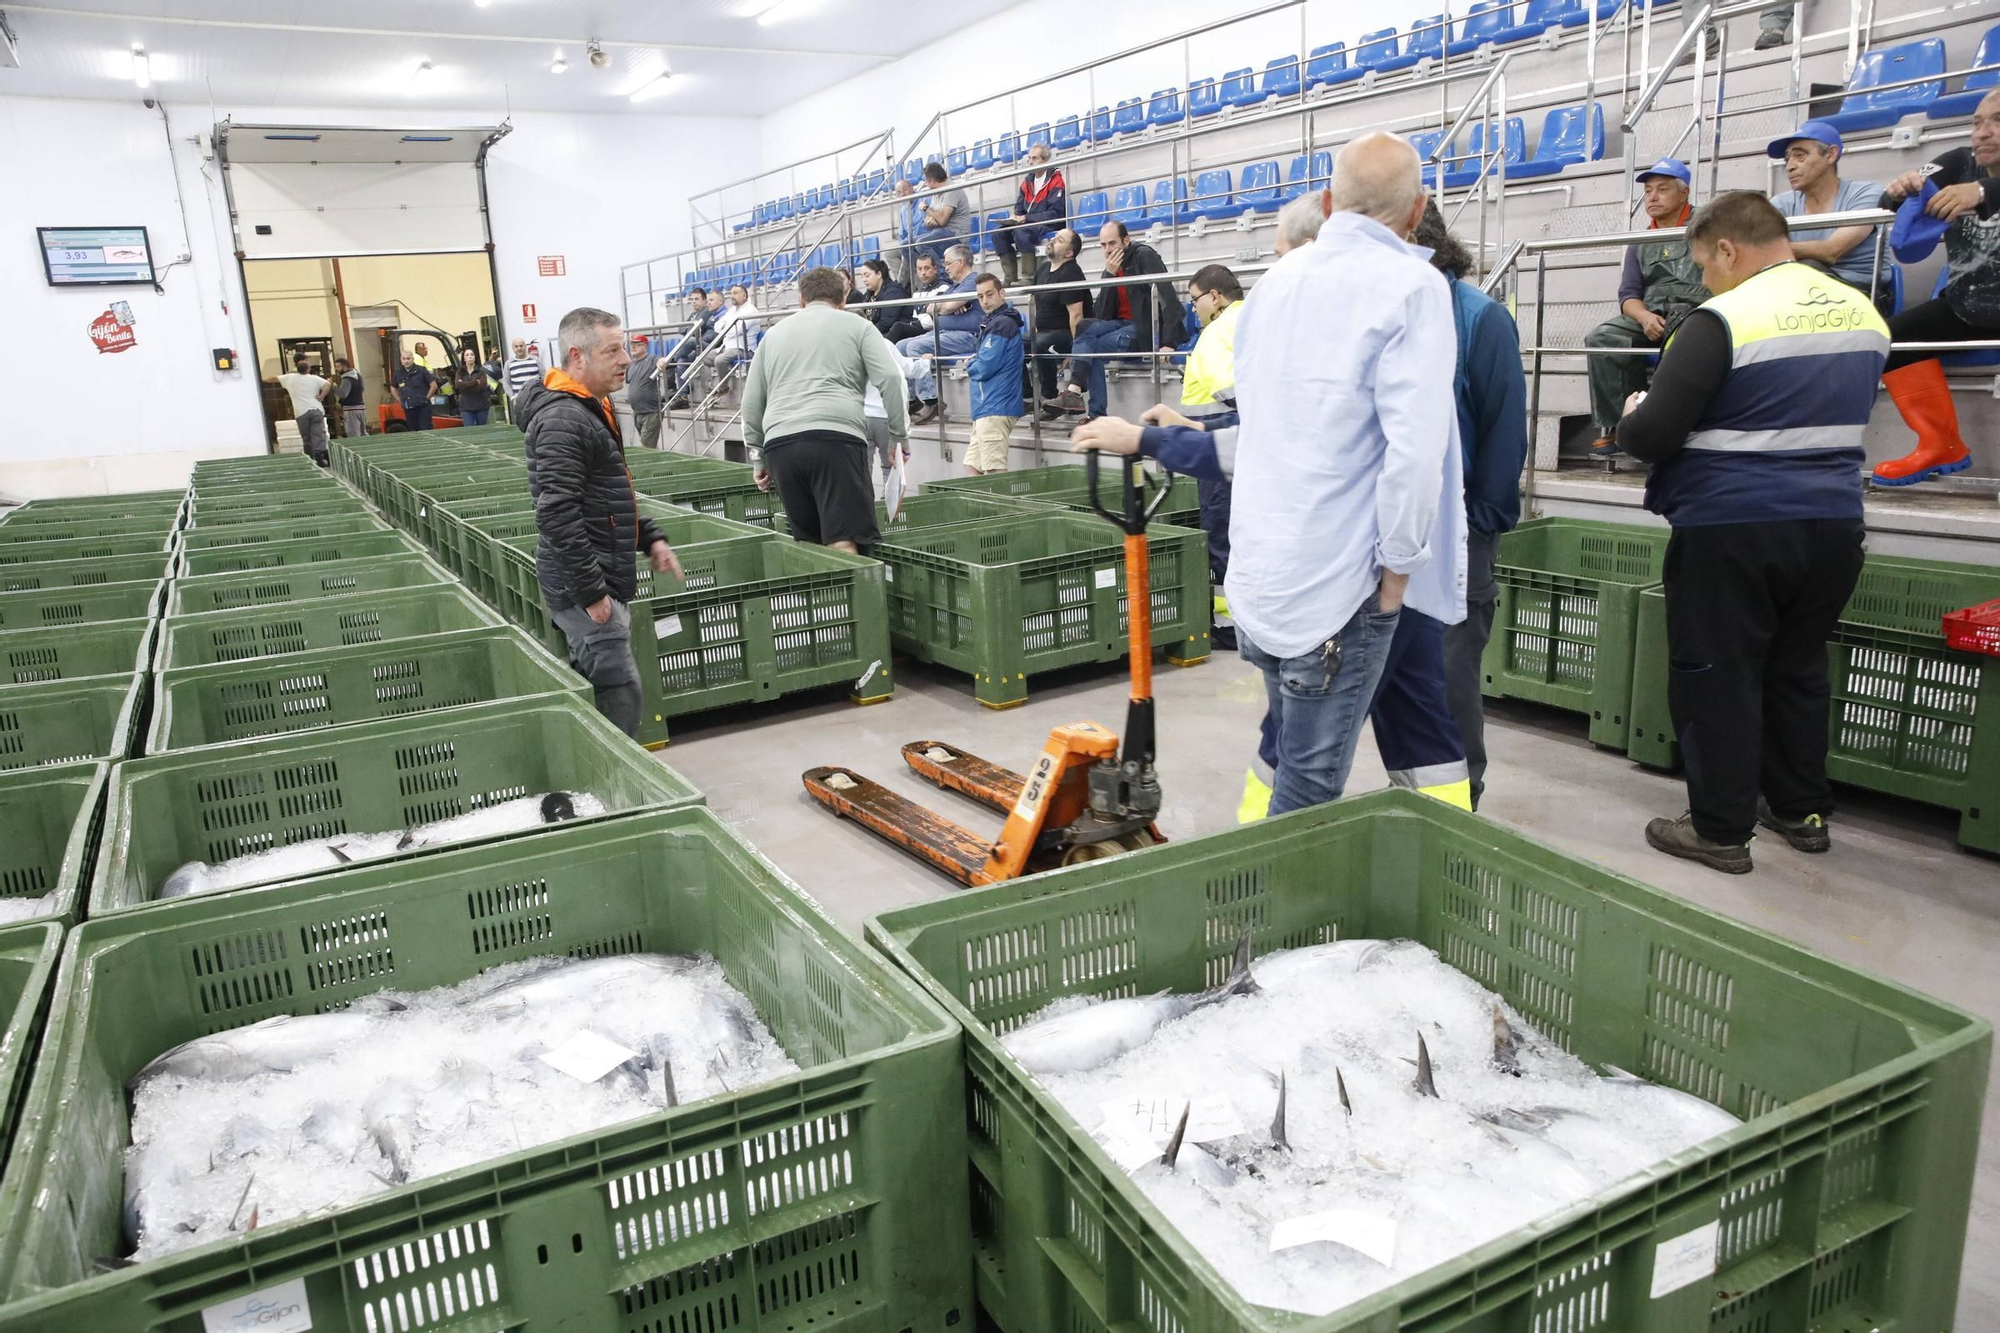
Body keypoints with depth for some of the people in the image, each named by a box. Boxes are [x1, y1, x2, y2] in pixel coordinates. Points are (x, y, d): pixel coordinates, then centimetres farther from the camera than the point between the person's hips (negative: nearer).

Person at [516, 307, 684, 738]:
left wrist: (649, 537, 16)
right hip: (582, 587, -10)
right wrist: (590, 592, -22)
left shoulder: (593, 408, 15)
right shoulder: (561, 420, -18)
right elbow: (556, 515, -24)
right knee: (619, 689, -10)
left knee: (594, 683, 16)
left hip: (605, 579, 10)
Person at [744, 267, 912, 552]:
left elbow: (751, 401, 26)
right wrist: (899, 435, 10)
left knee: (807, 542, 12)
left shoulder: (774, 333, 27)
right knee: (844, 543, -12)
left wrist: (759, 457, 32)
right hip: (836, 436, -4)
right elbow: (889, 378, 2)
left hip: (779, 443, 4)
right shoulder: (856, 327, 16)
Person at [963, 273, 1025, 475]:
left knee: (995, 474, -11)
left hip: (995, 408, -10)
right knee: (972, 468, 12)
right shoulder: (991, 322, 19)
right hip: (986, 407, 11)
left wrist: (969, 367, 3)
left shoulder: (1001, 324, -12)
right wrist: (975, 364, 6)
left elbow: (984, 368, -16)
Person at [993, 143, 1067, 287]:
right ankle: (1011, 278, -15)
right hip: (1029, 225, 7)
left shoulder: (1055, 180, -9)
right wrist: (1015, 217, -9)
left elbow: (1055, 213, -17)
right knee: (999, 233, -11)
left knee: (1021, 231, -34)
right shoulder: (1027, 181, 11)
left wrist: (1026, 218, -21)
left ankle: (1029, 277, -30)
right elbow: (1019, 208, 17)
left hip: (1051, 225, -7)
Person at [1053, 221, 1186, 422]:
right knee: (1085, 327, -18)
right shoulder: (1113, 266, 10)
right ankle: (1075, 391, -23)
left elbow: (1168, 298, -19)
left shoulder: (1144, 255, -9)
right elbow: (1103, 316, 1)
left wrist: (1169, 342, -27)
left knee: (1090, 348, -21)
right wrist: (1109, 275, -9)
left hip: (1148, 329, -6)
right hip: (1123, 324, 6)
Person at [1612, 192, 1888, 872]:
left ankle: (1721, 831, 11)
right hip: (1834, 521, 7)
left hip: (1732, 528, -7)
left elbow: (1651, 436, -18)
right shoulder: (1864, 314, 8)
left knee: (1716, 676, 4)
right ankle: (1802, 810, 31)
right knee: (1798, 668, 20)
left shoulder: (1721, 321, -15)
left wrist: (1631, 418, 3)